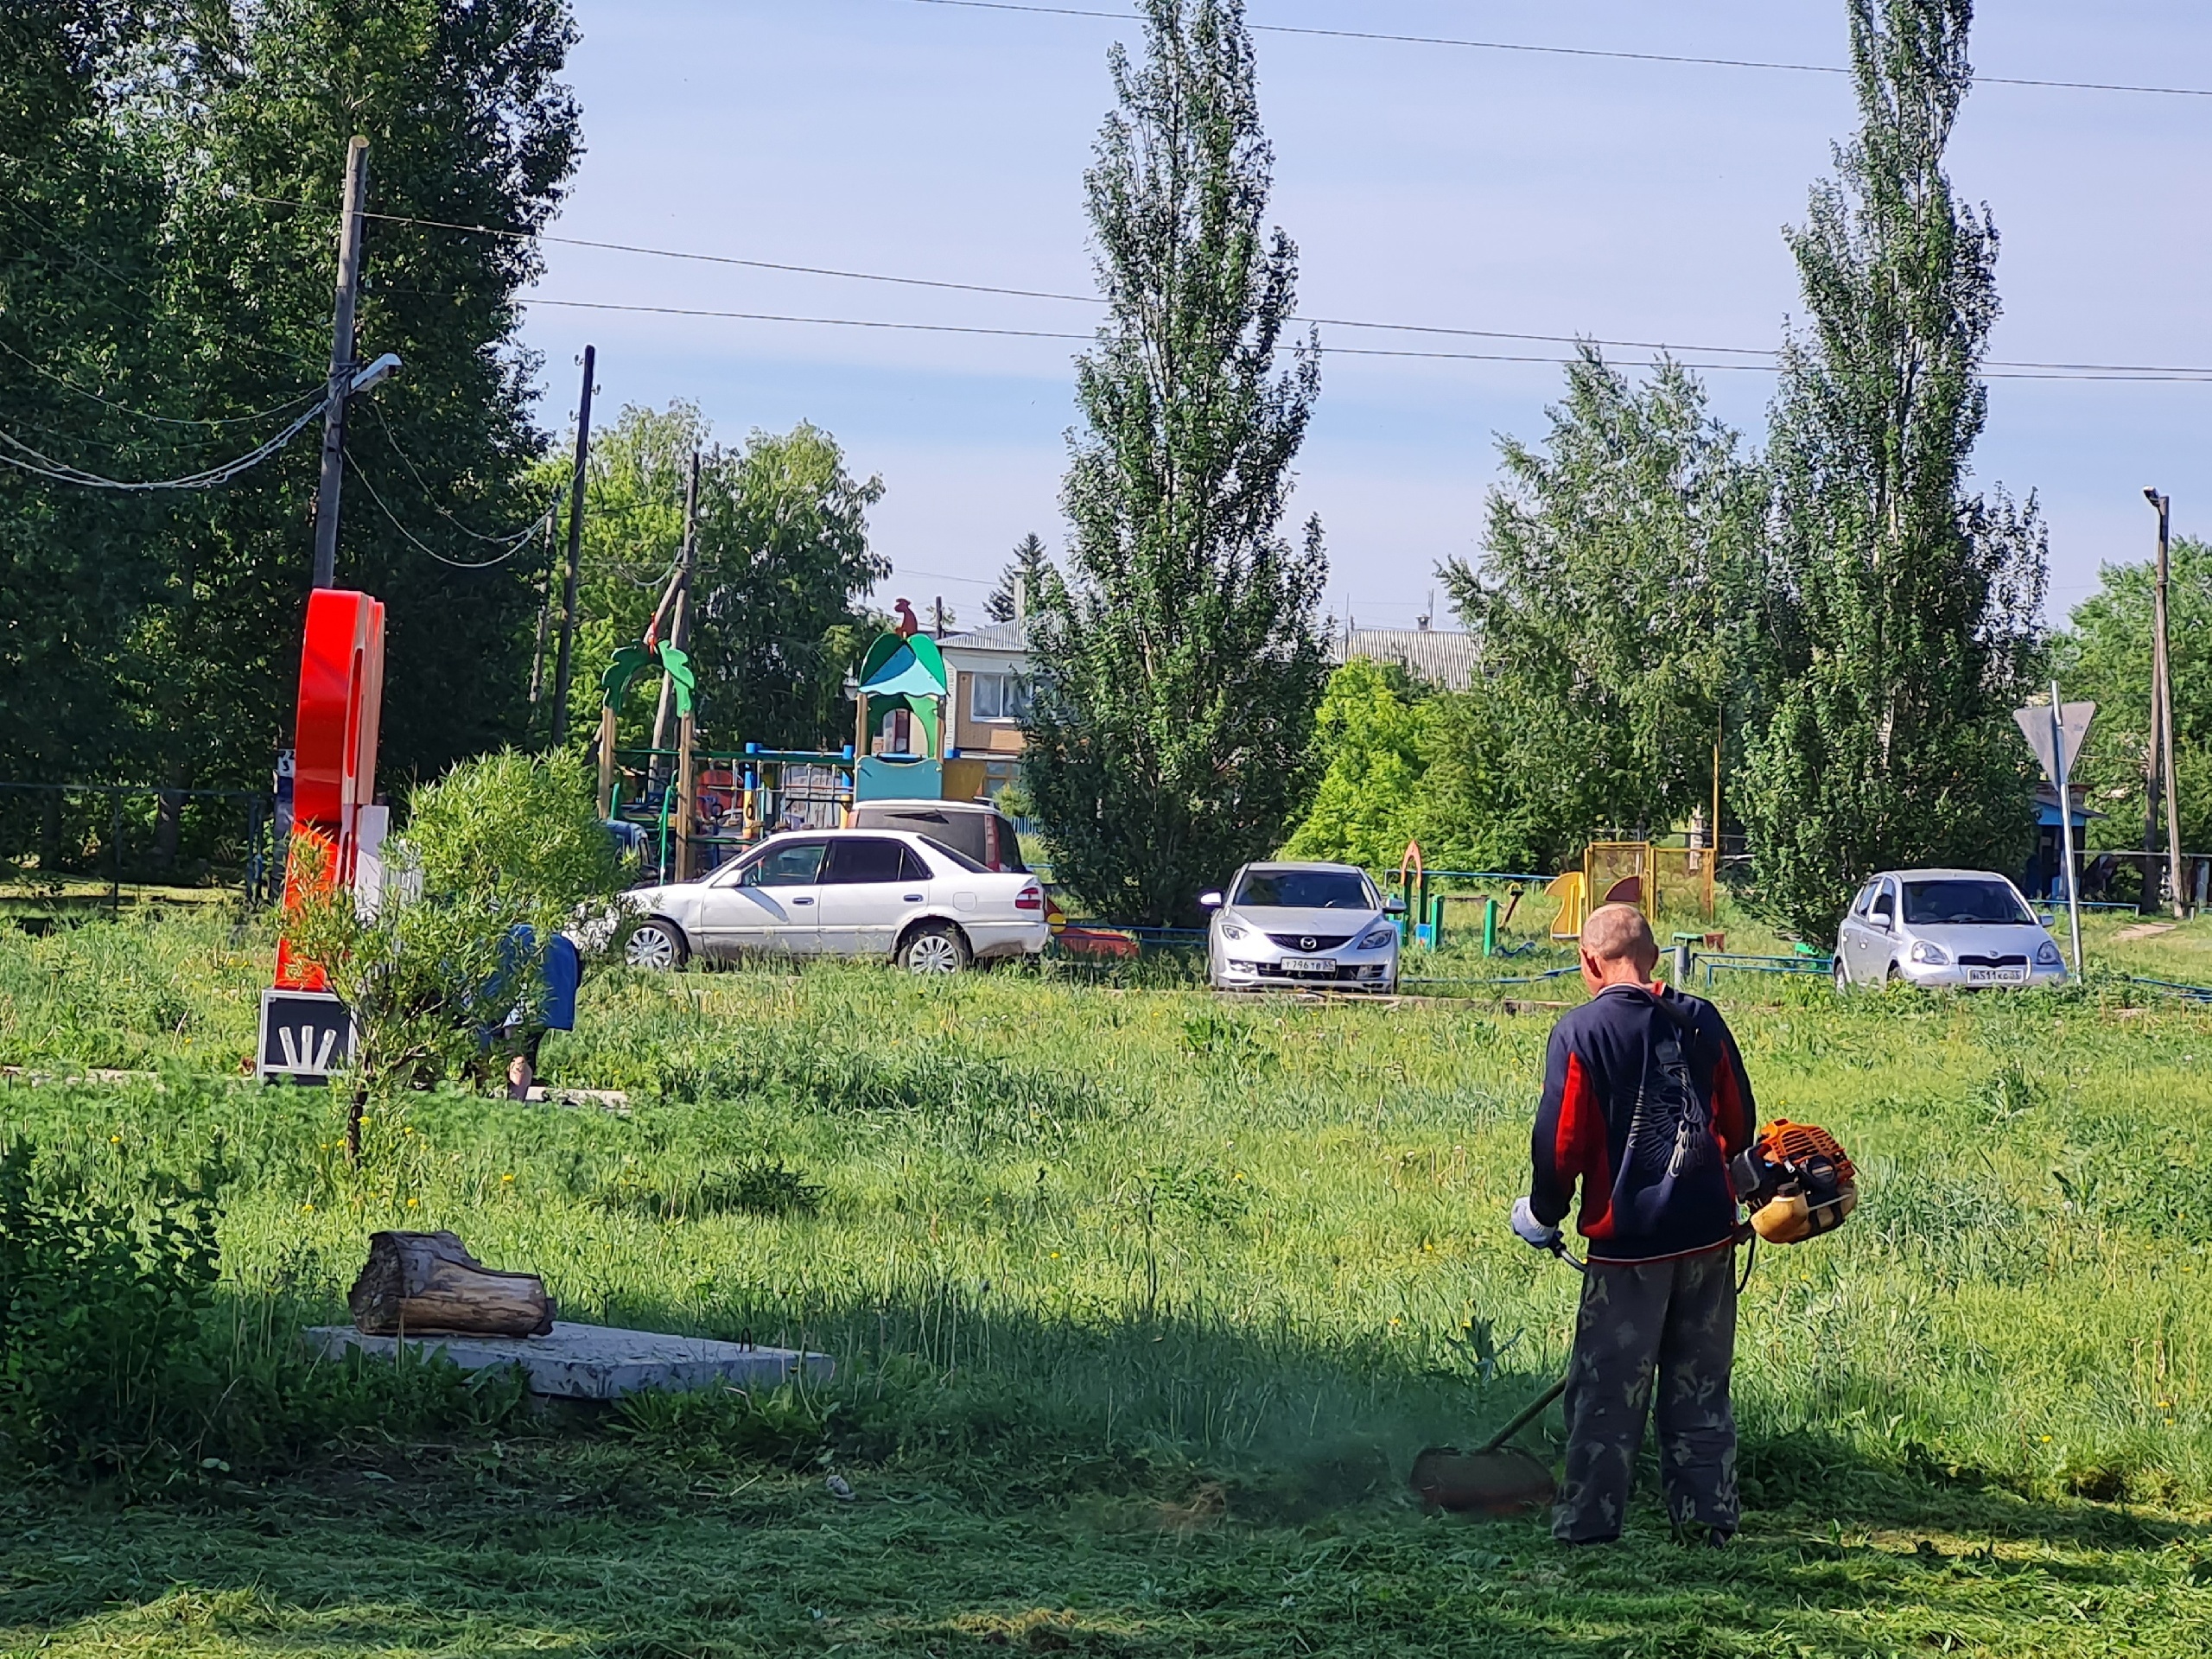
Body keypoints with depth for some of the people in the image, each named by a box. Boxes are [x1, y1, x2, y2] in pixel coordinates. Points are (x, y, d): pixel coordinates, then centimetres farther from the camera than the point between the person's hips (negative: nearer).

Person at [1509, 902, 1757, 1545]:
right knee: (1700, 1386, 14)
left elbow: (1562, 1141, -10)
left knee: (1607, 1391, 4)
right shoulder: (1702, 1021, 3)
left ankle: (1588, 1523, 6)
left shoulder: (1581, 1031, -10)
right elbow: (1739, 1125, 11)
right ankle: (1708, 1517, 18)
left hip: (1629, 1238, -4)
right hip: (1708, 1232, 4)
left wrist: (1543, 1214, 7)